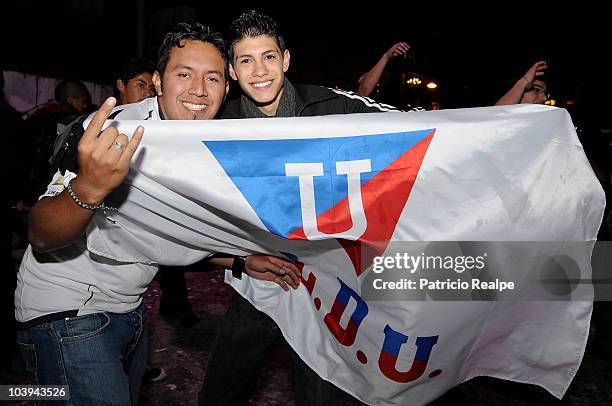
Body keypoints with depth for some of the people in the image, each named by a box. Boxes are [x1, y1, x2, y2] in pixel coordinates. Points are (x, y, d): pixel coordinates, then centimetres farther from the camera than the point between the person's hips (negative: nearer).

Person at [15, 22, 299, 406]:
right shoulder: (115, 131, -23)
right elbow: (41, 237, -27)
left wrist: (242, 261, 1)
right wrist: (90, 187, -48)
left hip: (130, 307, 7)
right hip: (67, 313, -7)